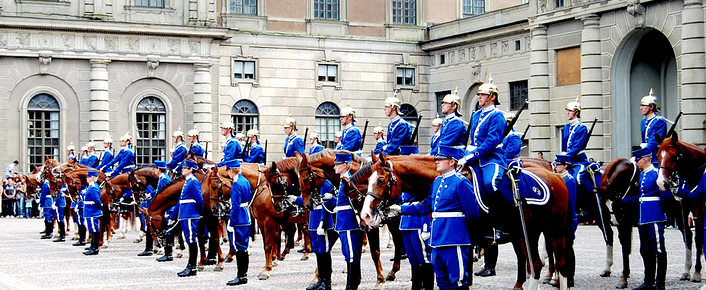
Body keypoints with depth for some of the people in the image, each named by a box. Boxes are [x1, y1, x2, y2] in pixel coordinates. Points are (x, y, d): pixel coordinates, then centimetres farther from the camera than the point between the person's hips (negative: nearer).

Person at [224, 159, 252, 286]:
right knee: (243, 248, 13)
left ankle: (241, 277, -2)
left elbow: (235, 206, -21)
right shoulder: (245, 181, 10)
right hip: (246, 219, 9)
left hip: (238, 220, -9)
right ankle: (244, 275, 19)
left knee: (238, 248, -4)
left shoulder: (236, 184, -18)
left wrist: (231, 223, -18)